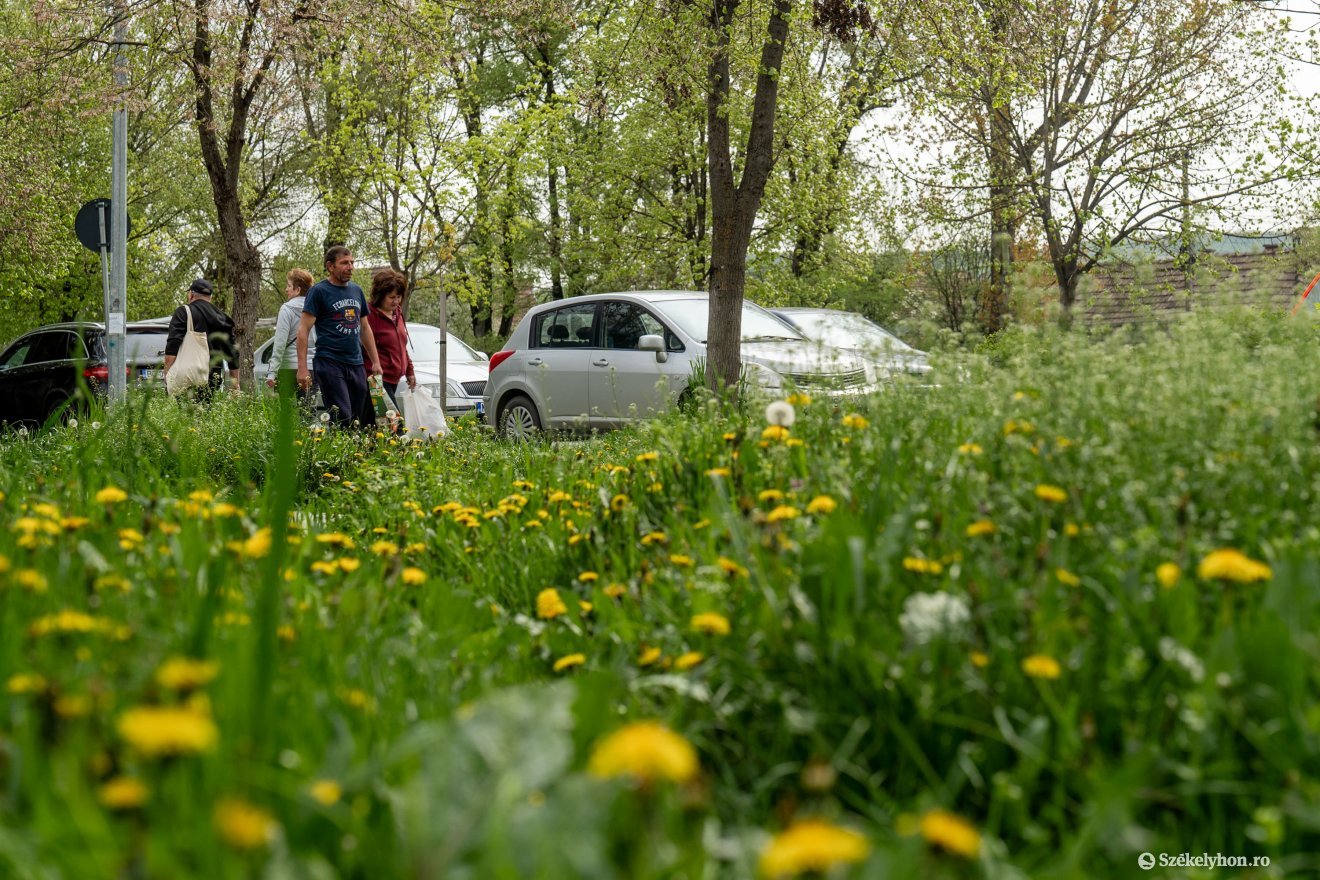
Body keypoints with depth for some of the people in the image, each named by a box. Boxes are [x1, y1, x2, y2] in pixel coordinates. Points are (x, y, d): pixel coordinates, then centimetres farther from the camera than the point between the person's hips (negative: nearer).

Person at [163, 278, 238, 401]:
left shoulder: (183, 313, 2)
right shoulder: (223, 318, 19)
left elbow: (172, 346, -9)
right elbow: (232, 355, 20)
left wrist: (168, 375, -10)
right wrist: (235, 386, 23)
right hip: (214, 376, 5)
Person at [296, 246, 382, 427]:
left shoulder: (356, 290, 17)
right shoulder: (319, 291, -3)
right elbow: (304, 330, -7)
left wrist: (376, 362, 18)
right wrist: (302, 368, -15)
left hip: (356, 364, 6)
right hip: (330, 363, -6)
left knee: (360, 422, 4)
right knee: (342, 420, -15)